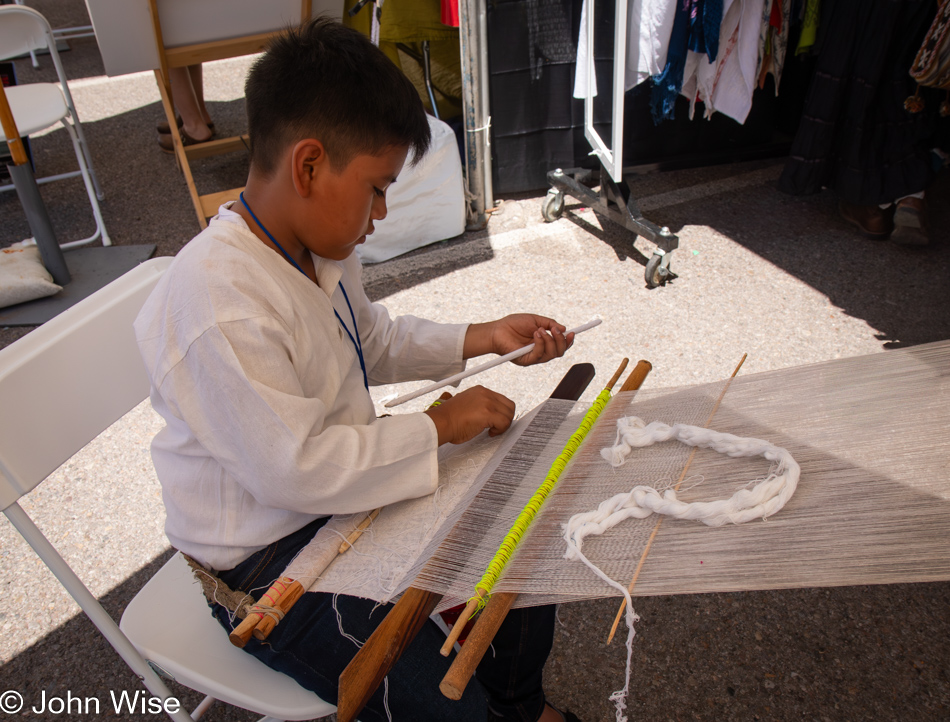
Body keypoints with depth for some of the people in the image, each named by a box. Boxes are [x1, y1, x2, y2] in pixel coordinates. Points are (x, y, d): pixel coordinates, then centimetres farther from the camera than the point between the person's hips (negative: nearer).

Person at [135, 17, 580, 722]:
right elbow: (293, 469, -32)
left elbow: (376, 343, 14)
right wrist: (434, 427, -22)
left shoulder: (320, 248, -2)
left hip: (350, 491, 9)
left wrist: (481, 337, 3)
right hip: (267, 562, -8)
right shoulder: (215, 305, -31)